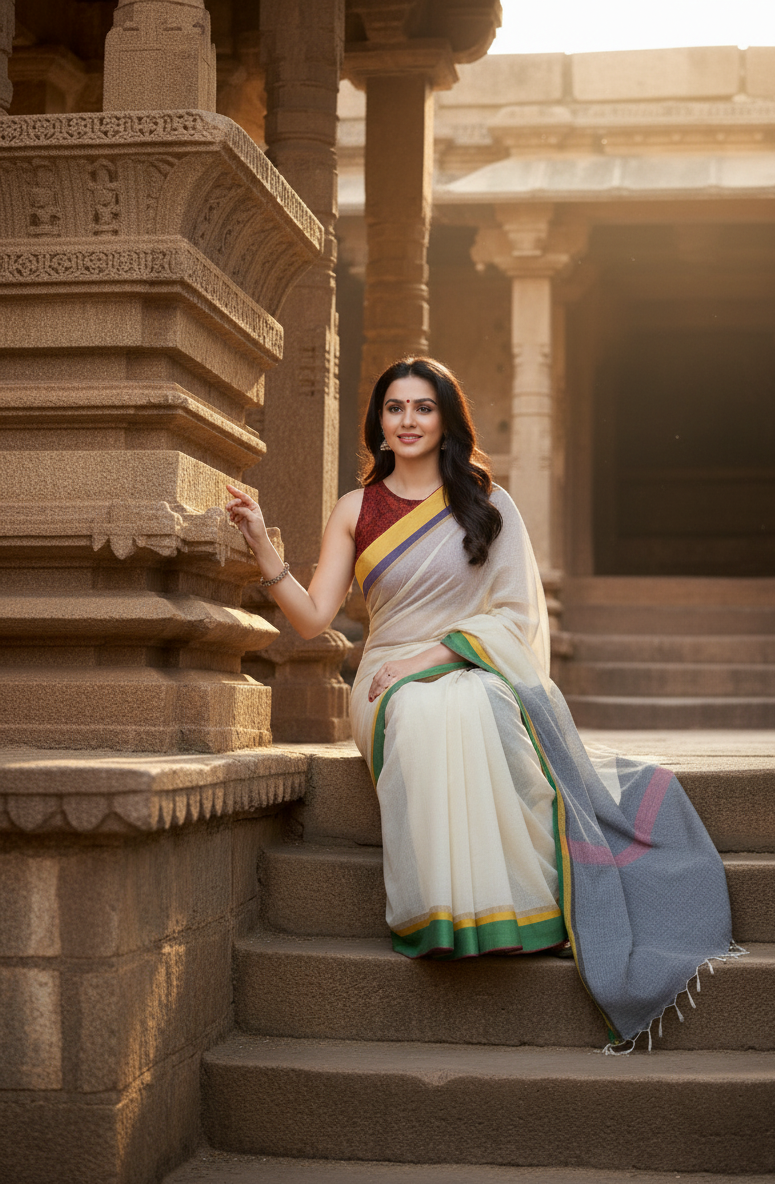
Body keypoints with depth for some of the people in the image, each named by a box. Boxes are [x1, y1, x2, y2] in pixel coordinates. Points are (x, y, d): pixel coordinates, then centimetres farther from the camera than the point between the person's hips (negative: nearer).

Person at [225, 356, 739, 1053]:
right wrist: (264, 549, -10)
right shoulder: (357, 510, 12)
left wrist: (435, 653, -13)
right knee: (426, 716, -37)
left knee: (474, 711, -38)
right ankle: (449, 912, -33)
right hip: (393, 686, 1)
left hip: (480, 672, 0)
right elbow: (313, 619, 4)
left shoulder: (487, 503, 9)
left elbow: (516, 612, 1)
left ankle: (495, 902, -32)